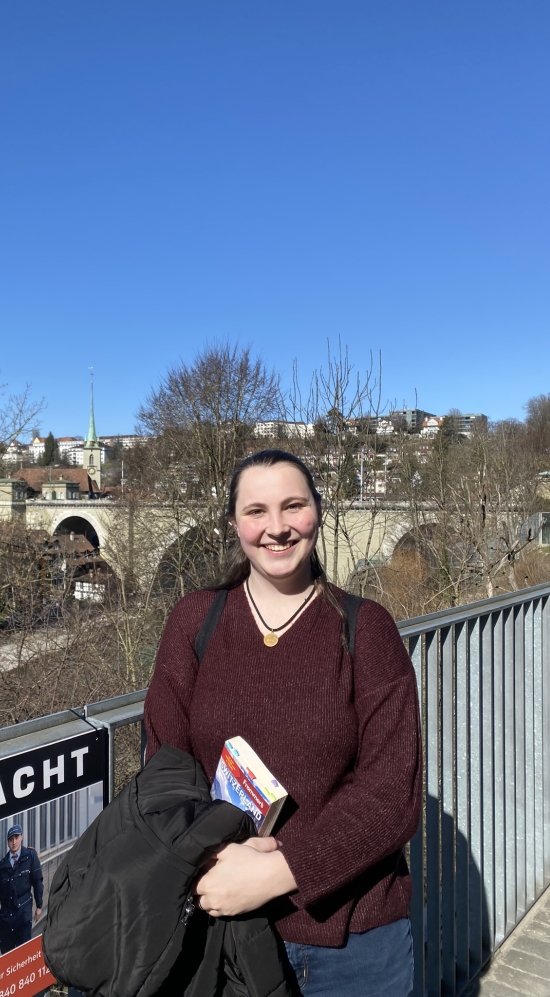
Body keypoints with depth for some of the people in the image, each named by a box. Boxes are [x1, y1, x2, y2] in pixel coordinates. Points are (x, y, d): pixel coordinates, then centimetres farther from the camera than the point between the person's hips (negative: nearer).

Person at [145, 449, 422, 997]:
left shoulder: (365, 628, -9)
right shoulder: (194, 620, -4)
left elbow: (392, 792, -13)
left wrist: (276, 873, -20)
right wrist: (213, 849, -21)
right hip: (222, 923, 1)